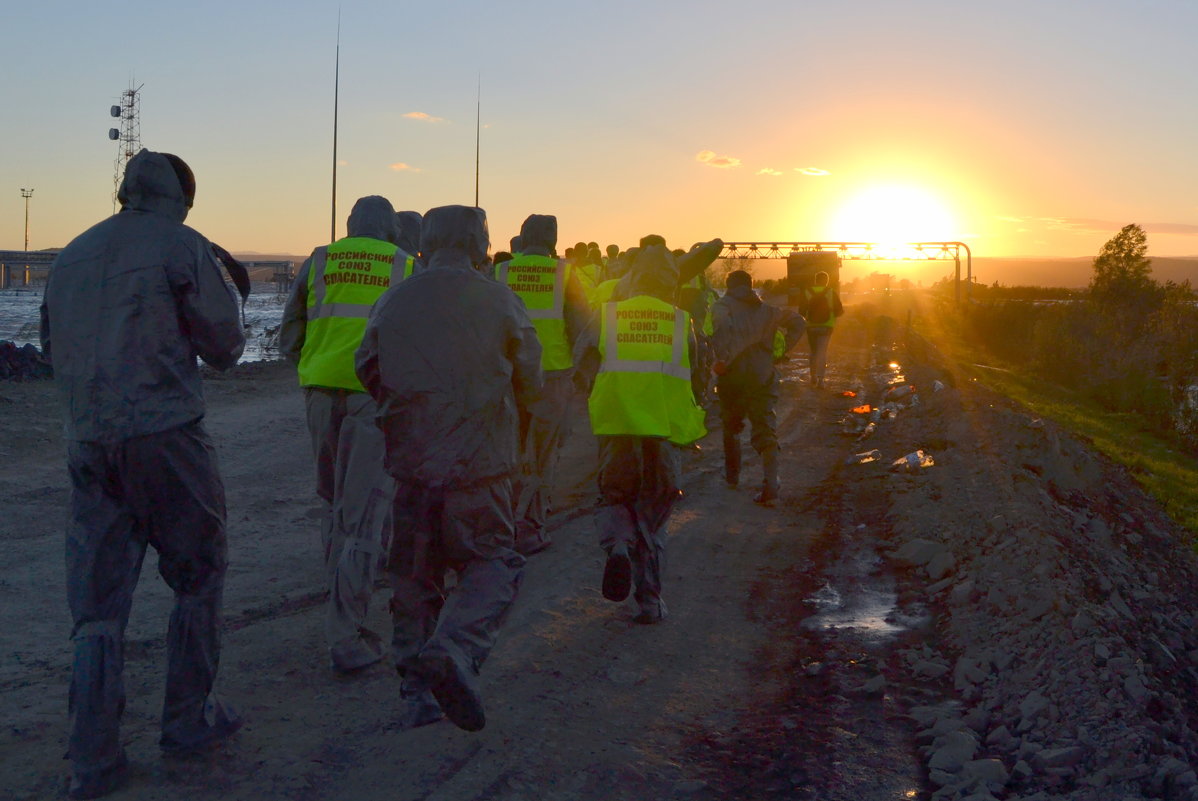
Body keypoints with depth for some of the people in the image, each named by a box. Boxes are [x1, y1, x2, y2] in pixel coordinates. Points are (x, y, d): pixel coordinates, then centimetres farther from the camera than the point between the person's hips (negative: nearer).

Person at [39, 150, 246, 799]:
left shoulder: (72, 255, 14)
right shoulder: (182, 246, -4)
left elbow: (53, 347, 24)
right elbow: (225, 345, -1)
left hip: (87, 445, 5)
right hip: (165, 437, -5)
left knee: (96, 602, 7)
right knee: (197, 576, 13)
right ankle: (188, 720, 20)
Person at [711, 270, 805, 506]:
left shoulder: (722, 306, 0)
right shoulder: (766, 310, 15)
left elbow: (724, 328, -22)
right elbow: (797, 321, 9)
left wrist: (723, 359, -22)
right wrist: (782, 349, 7)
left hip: (733, 376, -2)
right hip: (763, 377, 2)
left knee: (731, 427, 20)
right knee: (766, 431, -2)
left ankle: (732, 475, 33)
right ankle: (771, 488, -16)